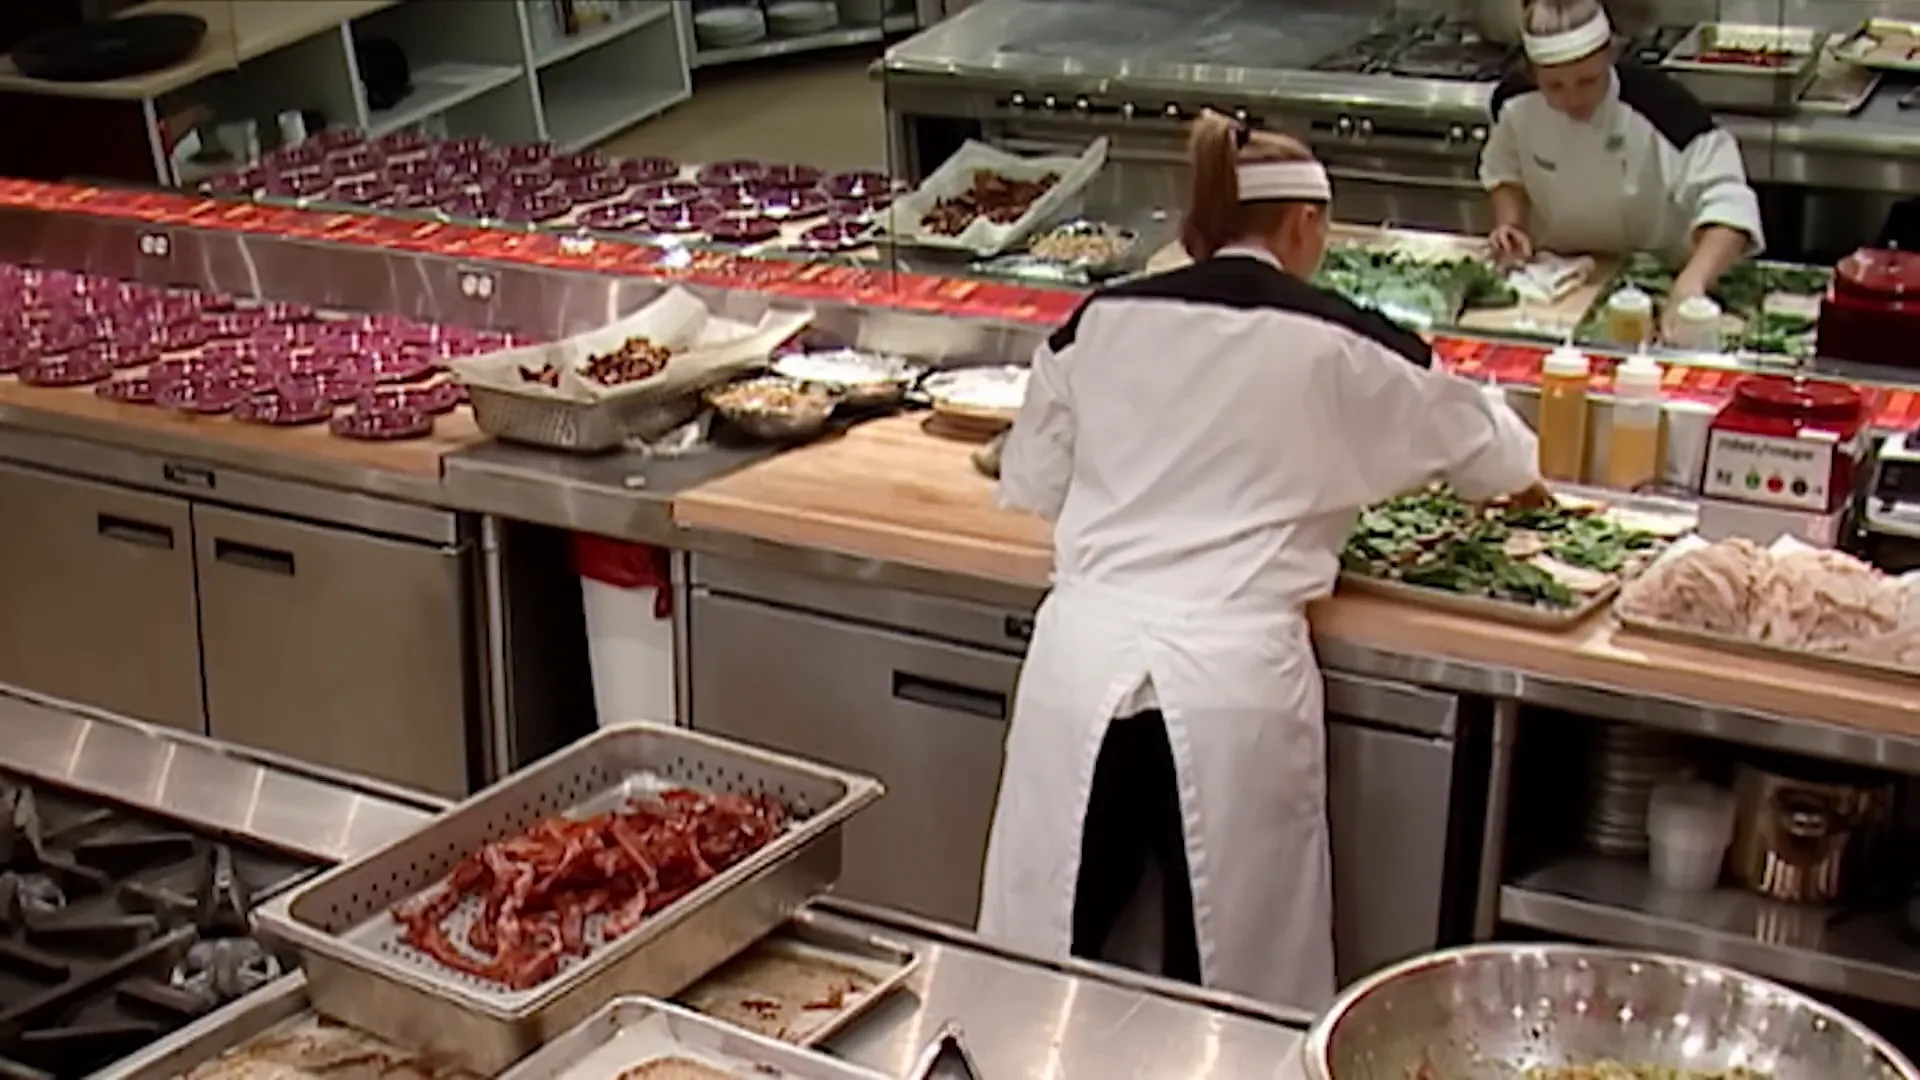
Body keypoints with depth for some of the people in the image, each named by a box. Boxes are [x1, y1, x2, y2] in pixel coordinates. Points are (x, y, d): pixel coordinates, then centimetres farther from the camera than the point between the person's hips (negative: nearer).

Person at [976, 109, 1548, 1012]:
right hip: (1232, 673, -2)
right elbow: (1488, 451, 20)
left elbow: (1031, 484, 17)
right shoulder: (1341, 347, 3)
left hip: (1081, 656, 3)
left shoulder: (1099, 322, 7)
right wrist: (1519, 480, 43)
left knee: (1044, 964, 14)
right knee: (1229, 983, 10)